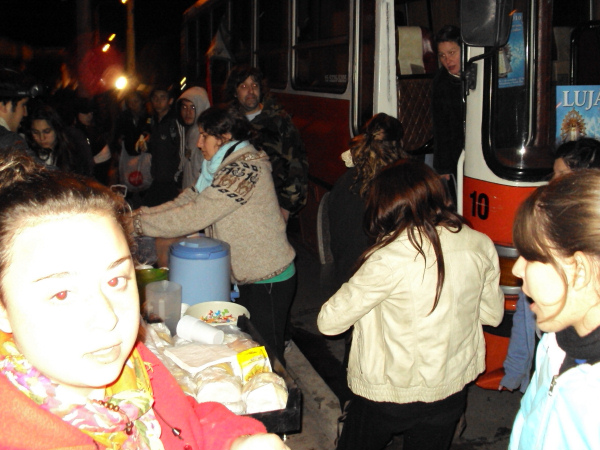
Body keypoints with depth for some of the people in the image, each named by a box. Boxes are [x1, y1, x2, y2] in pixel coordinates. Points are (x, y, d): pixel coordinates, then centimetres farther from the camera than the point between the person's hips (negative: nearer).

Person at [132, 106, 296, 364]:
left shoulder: (244, 169, -23)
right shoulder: (225, 166, 9)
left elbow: (194, 215, -25)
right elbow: (188, 199, 9)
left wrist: (138, 223, -18)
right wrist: (139, 214, -2)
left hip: (268, 281, -9)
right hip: (249, 275, 9)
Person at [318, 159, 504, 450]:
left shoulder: (389, 259, -26)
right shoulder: (480, 245, -10)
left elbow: (328, 322, -18)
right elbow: (492, 314, 5)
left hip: (388, 394, -4)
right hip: (450, 390, 5)